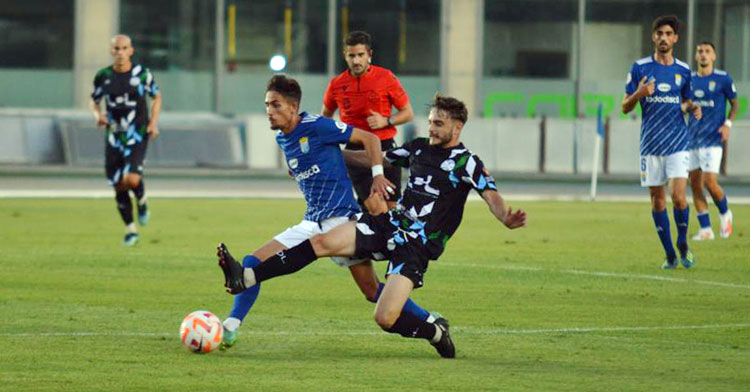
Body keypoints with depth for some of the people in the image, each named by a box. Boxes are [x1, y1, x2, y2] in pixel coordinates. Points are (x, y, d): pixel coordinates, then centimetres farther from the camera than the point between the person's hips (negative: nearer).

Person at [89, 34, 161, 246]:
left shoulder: (142, 74, -3)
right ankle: (130, 230, 23)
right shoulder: (103, 76, 1)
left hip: (138, 137, -3)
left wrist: (153, 123, 0)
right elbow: (94, 101, 16)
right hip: (114, 139, 3)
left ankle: (142, 201, 12)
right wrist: (97, 115, -6)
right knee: (118, 187, 5)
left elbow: (157, 96, 12)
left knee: (132, 179, -23)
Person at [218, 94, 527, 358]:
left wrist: (506, 218, -40)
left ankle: (437, 333, 11)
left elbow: (491, 196, -16)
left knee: (385, 318, -20)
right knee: (322, 243, -14)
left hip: (416, 247, -6)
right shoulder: (418, 148, 13)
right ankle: (246, 278, -19)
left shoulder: (466, 163, -5)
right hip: (389, 225, 6)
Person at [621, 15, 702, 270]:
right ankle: (670, 255, 15)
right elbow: (625, 107, 2)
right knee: (658, 200, 3)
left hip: (677, 143, 0)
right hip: (650, 144, 0)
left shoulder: (683, 70, 7)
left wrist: (692, 107, -2)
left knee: (679, 197, -13)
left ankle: (683, 244, 11)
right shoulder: (640, 68, 1)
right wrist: (639, 94, -18)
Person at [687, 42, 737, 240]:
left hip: (712, 139, -5)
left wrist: (728, 123, -8)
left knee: (710, 182, -13)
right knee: (695, 183, 1)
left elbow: (734, 103, 5)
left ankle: (725, 214, 15)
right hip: (692, 139, 5)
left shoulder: (723, 78, -3)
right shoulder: (690, 79, 9)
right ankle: (705, 229, 7)